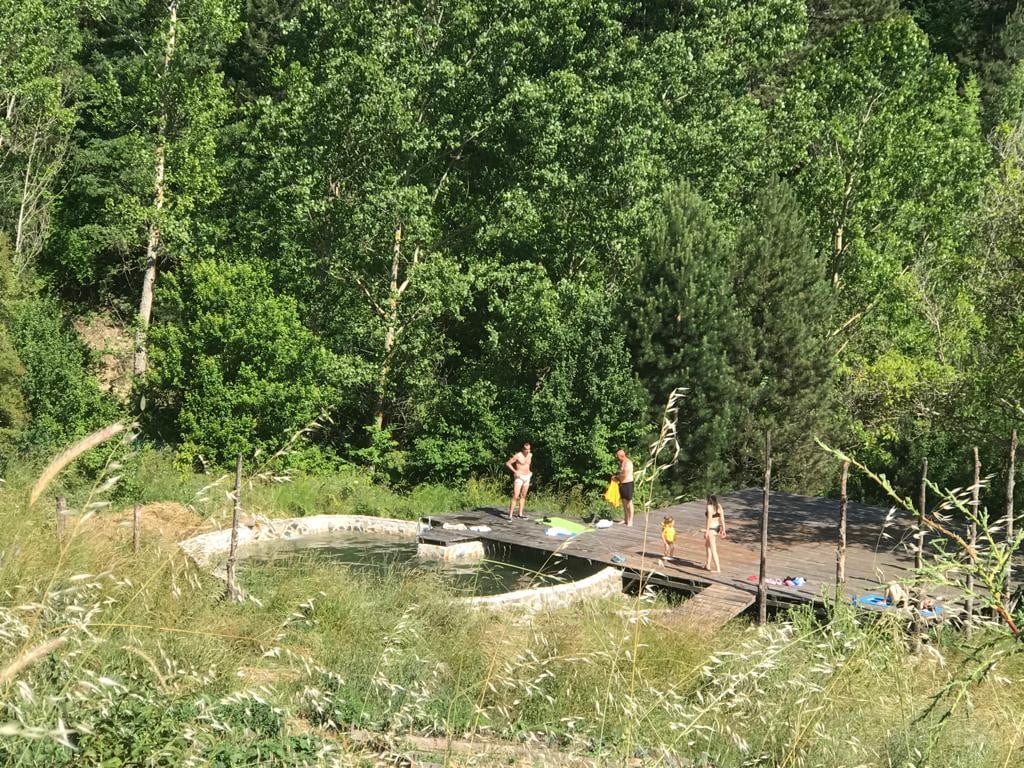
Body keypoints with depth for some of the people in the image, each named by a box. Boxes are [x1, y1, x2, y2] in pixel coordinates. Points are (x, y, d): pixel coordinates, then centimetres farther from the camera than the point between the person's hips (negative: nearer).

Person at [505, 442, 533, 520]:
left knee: (523, 496, 12)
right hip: (519, 478, -7)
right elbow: (507, 463, -12)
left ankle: (520, 514, 21)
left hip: (527, 477, 7)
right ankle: (510, 515, -13)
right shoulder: (518, 456, -15)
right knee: (515, 497, -13)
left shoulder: (530, 455, 5)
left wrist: (529, 471, 12)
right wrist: (515, 471, -19)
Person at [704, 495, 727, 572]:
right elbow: (722, 518, 2)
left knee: (713, 550, -5)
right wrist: (723, 530, 6)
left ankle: (718, 569, -8)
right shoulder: (719, 506, 4)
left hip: (711, 529, -9)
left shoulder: (709, 507, -16)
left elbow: (709, 519, -22)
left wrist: (707, 531, -20)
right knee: (707, 545, 26)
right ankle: (707, 565, 29)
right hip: (717, 527, 9)